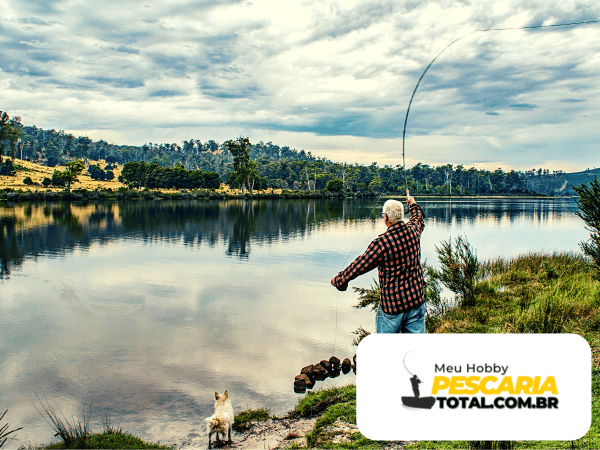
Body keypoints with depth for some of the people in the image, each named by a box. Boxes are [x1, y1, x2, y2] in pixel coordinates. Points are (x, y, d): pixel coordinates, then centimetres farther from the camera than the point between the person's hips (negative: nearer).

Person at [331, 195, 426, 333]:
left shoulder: (381, 243, -19)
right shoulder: (413, 230, -3)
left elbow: (359, 265, -10)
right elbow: (419, 218, 24)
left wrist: (338, 280, 5)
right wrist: (412, 203, 44)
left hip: (391, 305, -5)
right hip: (416, 301, 5)